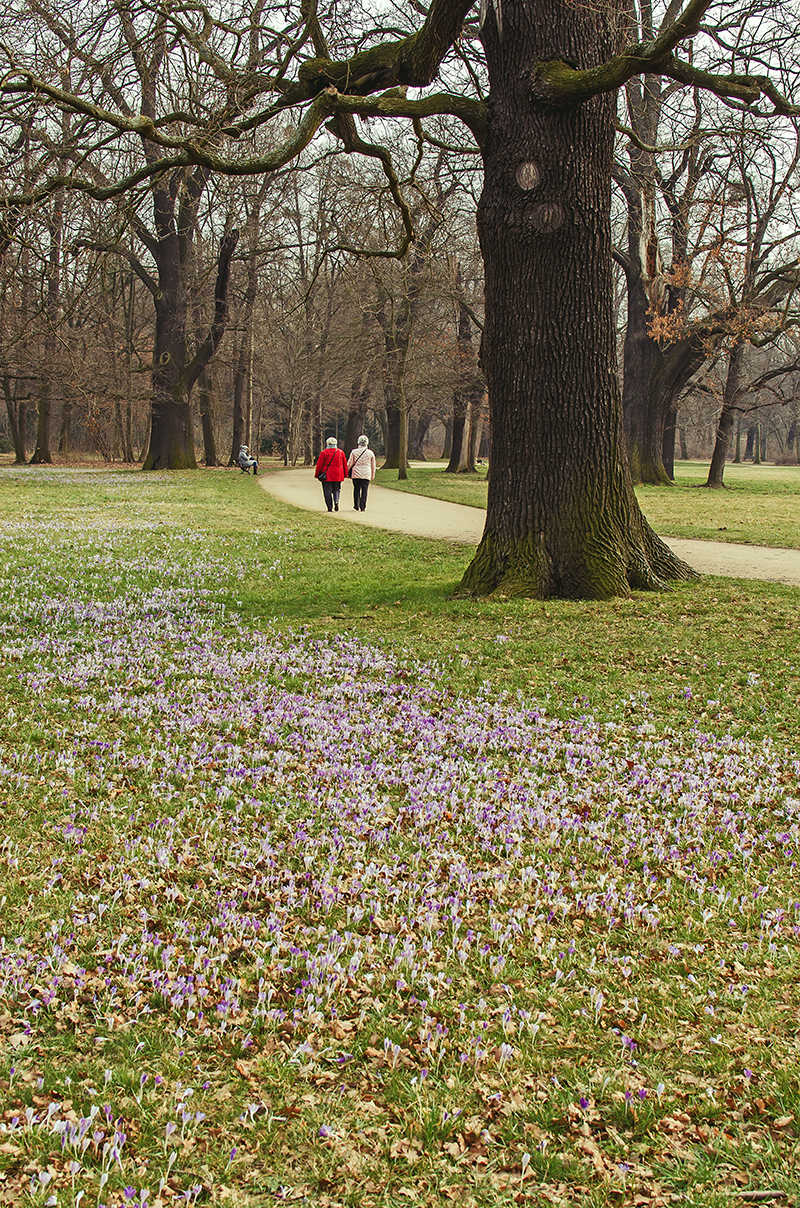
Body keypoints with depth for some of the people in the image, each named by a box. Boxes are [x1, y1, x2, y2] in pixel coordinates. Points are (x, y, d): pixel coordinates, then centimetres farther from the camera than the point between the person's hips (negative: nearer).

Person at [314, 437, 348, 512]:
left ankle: (330, 508, -1)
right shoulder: (340, 452, 6)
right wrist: (345, 474, 21)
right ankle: (336, 501, -14)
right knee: (336, 489, 14)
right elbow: (345, 464, 12)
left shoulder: (324, 452, -5)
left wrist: (317, 475, 4)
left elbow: (319, 465, -4)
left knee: (328, 491, 2)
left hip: (327, 476, -3)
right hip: (338, 476, 3)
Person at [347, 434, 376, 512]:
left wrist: (346, 472, 13)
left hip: (356, 474, 1)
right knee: (364, 491, 0)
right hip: (366, 474, 0)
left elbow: (349, 463, 1)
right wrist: (372, 476, 18)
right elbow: (373, 466, 8)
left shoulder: (354, 452, -1)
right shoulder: (370, 453, 2)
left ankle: (356, 506, 17)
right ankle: (363, 507, -5)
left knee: (356, 490, 11)